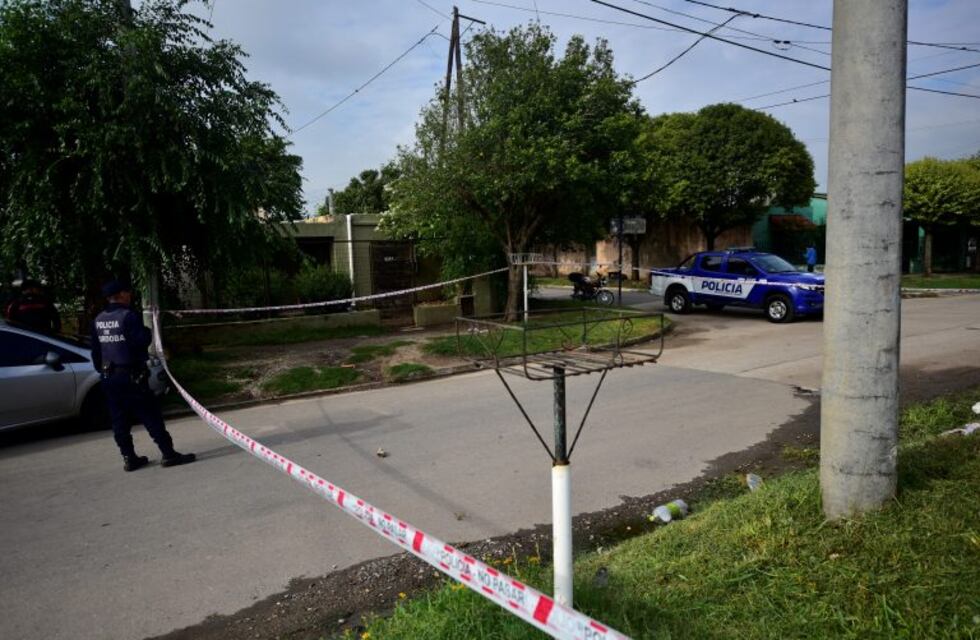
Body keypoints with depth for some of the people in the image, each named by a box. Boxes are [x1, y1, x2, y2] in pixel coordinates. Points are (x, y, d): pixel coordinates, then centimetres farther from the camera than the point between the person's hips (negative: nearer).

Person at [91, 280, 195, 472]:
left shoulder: (98, 320, 9)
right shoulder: (128, 316, -14)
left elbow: (95, 351, 14)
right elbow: (141, 341, -19)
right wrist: (147, 332, 1)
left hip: (109, 376, 7)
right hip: (131, 376, -7)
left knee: (119, 419, 10)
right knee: (150, 415, -3)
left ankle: (129, 458, 16)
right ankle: (168, 454, -2)